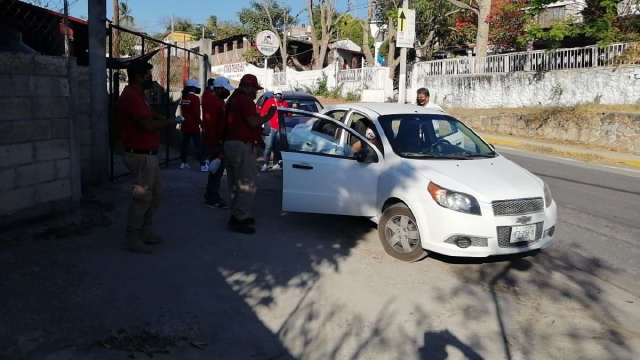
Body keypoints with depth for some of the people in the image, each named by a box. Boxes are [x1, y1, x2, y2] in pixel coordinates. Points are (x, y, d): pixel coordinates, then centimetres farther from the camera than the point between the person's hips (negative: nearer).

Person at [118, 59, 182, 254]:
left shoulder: (138, 95, 15)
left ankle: (144, 232, 26)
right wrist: (168, 123, -9)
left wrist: (160, 118, 2)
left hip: (148, 154, 11)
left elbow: (149, 117, 23)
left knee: (156, 193, 17)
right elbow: (148, 125, -25)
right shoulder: (131, 96, -18)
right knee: (142, 198, -4)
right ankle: (131, 239, 7)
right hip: (140, 155, -11)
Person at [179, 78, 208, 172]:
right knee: (198, 145, -7)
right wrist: (201, 123, -8)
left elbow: (183, 111, 15)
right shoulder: (195, 98, -13)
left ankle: (184, 163, 17)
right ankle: (203, 165, -7)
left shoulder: (184, 97, 9)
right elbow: (197, 113, -17)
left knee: (185, 143, 12)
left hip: (185, 125, 7)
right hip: (193, 126, -7)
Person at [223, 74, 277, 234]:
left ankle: (237, 215, 21)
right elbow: (253, 122, -20)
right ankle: (238, 219, -6)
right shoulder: (245, 99, -12)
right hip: (242, 146, -11)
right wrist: (268, 115, -7)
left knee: (237, 184, 15)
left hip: (231, 144, 11)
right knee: (247, 184, -7)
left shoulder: (234, 99, 21)